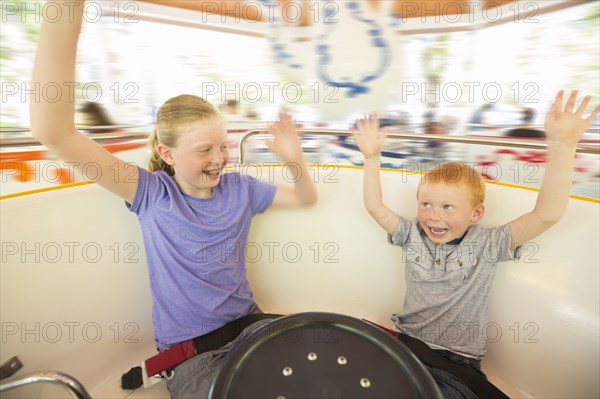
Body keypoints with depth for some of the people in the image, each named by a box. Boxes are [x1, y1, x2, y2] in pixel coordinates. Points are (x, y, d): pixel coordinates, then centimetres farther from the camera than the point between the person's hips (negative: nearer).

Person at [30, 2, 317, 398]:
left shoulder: (239, 187, -6)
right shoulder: (153, 194, -15)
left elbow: (306, 198, 2)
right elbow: (54, 133, -25)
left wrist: (295, 160, -20)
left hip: (246, 324, 3)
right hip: (187, 348, -2)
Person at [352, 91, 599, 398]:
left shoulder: (486, 244, -7)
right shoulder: (413, 234, 1)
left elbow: (547, 215, -17)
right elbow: (374, 206, 1)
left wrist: (561, 146, -23)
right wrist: (371, 157, -5)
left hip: (458, 360, -1)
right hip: (406, 342, 2)